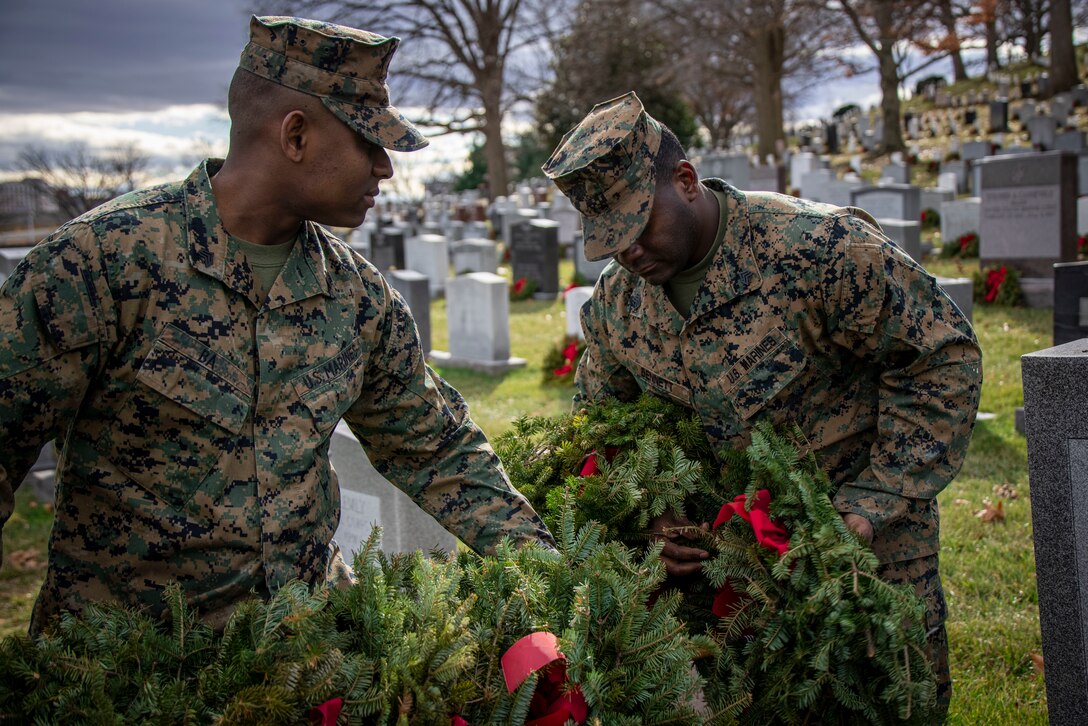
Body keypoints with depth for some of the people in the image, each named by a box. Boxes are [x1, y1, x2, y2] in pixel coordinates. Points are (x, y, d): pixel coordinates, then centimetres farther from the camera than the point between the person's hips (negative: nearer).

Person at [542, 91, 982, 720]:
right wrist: (647, 518, -13)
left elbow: (944, 355, -18)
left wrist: (870, 509, -20)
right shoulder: (615, 302, -7)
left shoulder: (819, 248, -25)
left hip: (868, 533, -4)